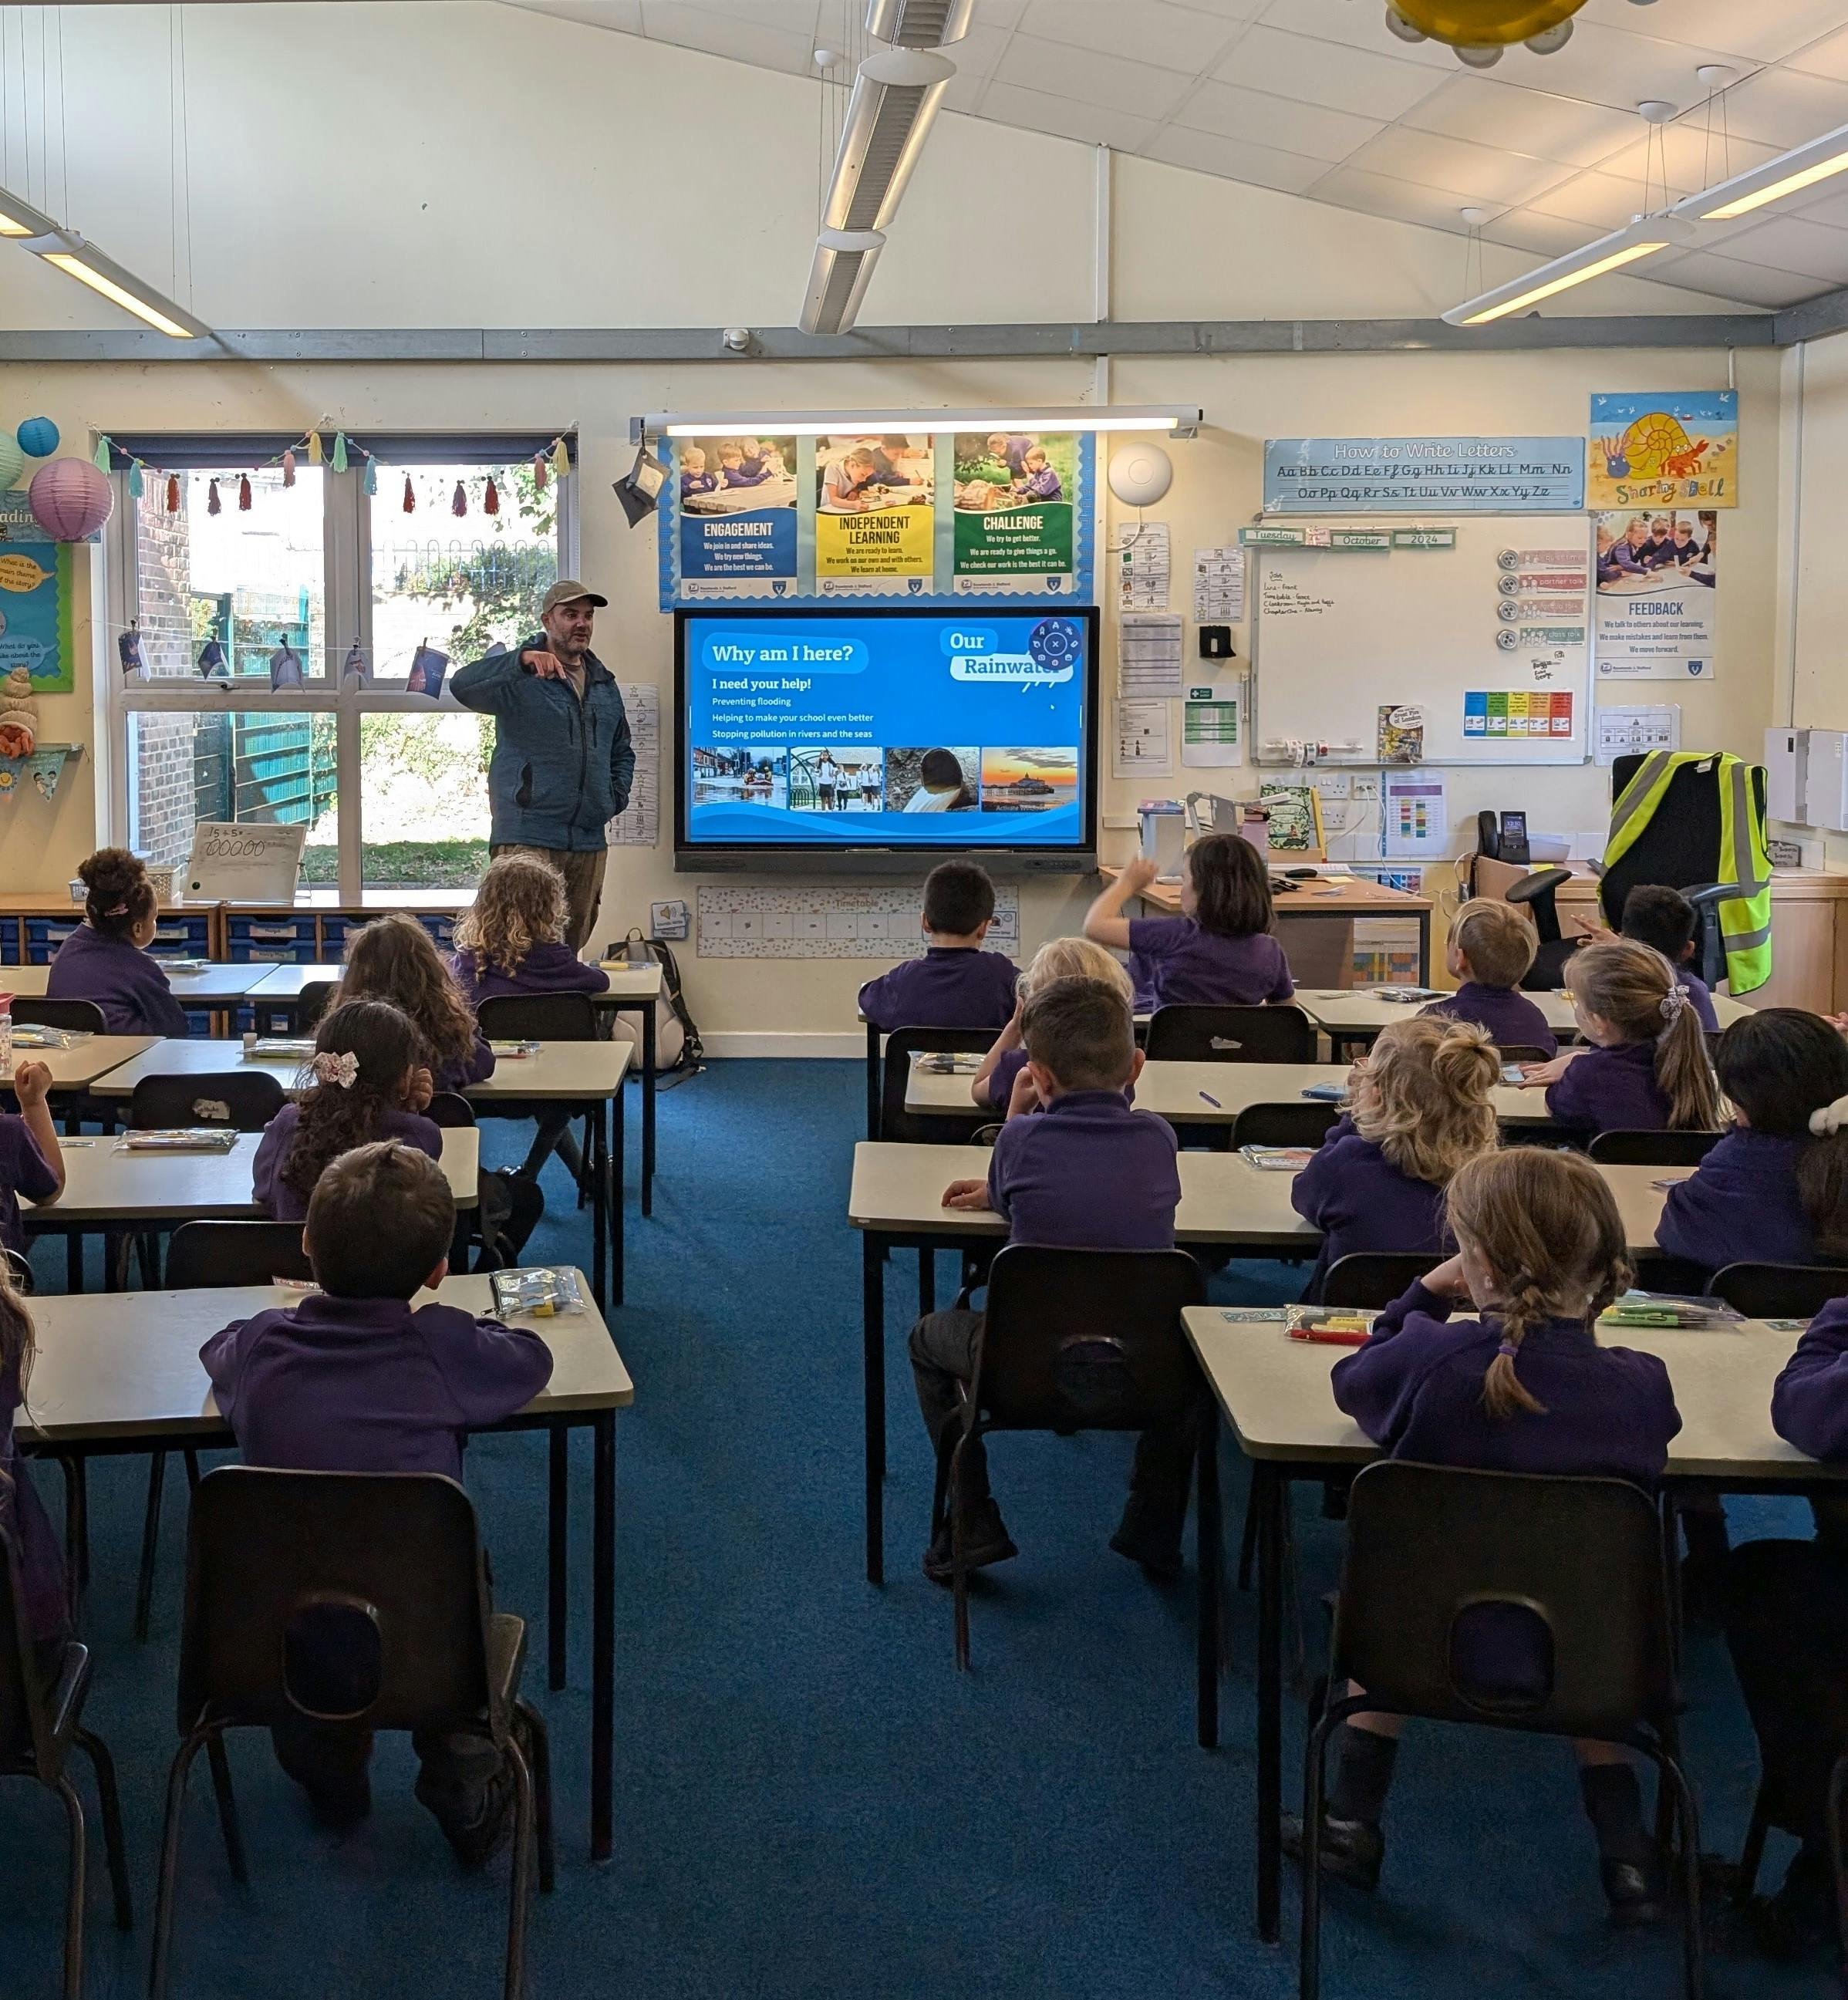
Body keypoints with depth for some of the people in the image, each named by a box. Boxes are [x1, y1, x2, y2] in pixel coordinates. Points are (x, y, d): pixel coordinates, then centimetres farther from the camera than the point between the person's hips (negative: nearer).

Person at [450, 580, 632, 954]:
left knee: (574, 942, 11)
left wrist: (616, 797, 13)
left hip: (590, 841, 6)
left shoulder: (605, 685, 18)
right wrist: (524, 659, -35)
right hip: (527, 839, -6)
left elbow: (622, 752, 31)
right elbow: (463, 687, -23)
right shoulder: (518, 677, -3)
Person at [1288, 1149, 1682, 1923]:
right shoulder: (1642, 1385, -14)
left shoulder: (1429, 1359, -19)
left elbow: (1350, 1382, 4)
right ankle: (1626, 1854, 35)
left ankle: (1351, 1825, 37)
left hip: (1444, 1639, -1)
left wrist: (1425, 1297, 8)